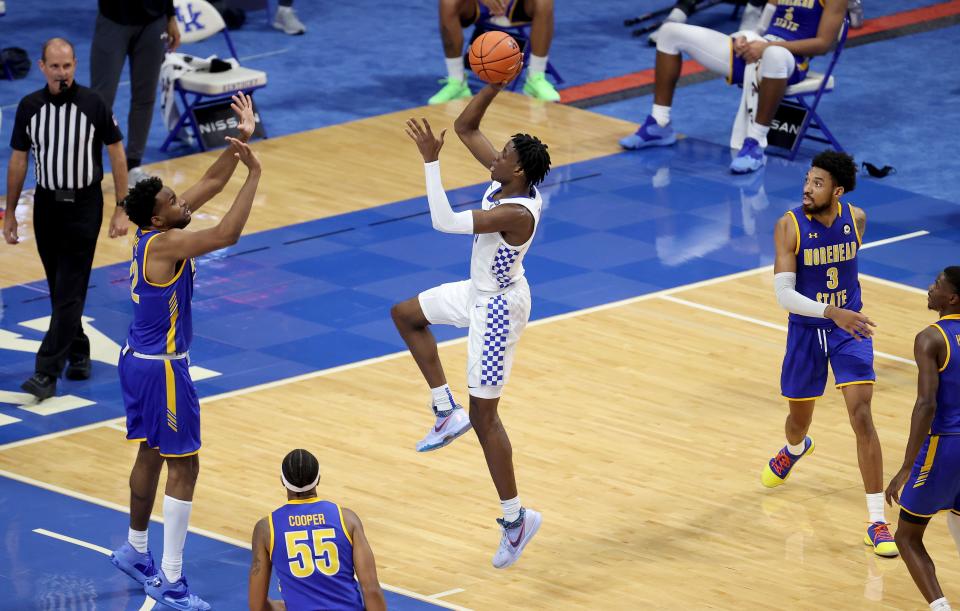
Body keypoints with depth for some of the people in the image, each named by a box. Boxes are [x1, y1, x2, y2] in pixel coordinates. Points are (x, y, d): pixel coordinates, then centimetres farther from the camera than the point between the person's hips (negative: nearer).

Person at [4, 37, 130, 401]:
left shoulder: (93, 104, -9)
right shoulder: (29, 107, -1)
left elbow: (116, 153, -3)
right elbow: (18, 161, 7)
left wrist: (121, 210, -6)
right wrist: (10, 214, 8)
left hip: (84, 206, -4)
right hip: (47, 204, 4)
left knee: (70, 293, -9)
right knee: (60, 292, 12)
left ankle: (47, 373, -14)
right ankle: (78, 354, 30)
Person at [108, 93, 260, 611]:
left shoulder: (155, 231, 2)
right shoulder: (164, 244, -24)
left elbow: (210, 183, 9)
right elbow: (227, 234, -35)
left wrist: (240, 140, 0)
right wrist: (255, 175, -29)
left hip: (138, 359, 10)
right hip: (161, 368, -10)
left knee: (151, 454, 22)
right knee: (183, 466, -6)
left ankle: (135, 551, 36)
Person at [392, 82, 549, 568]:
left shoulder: (515, 213, -34)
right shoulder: (504, 179, -9)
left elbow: (445, 222, -40)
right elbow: (466, 128, 1)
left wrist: (431, 161, -40)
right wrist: (495, 85, -13)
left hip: (498, 309, -10)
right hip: (479, 293, 10)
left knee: (484, 416, -2)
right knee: (406, 314, 26)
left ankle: (516, 518, 7)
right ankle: (447, 412, 26)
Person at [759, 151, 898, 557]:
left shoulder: (856, 218, -8)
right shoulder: (789, 226, -18)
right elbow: (783, 293, -24)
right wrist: (832, 312, -36)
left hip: (850, 329, 0)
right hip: (806, 329, 0)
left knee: (862, 420, -14)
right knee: (799, 419, 18)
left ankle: (877, 522, -12)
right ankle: (795, 449, 59)